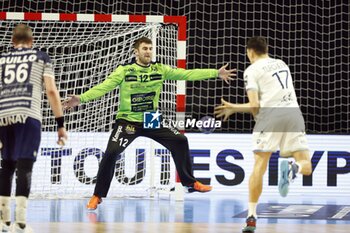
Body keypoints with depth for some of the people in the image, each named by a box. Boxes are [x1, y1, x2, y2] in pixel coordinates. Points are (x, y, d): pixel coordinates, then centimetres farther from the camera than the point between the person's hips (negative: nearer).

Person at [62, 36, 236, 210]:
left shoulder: (160, 70, -2)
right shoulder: (124, 71, -12)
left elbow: (186, 74, -5)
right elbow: (104, 87, -21)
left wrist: (216, 73, -9)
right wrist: (81, 98, -36)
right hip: (127, 121, -4)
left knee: (180, 141, 0)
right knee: (111, 153, -23)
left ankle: (190, 183, 21)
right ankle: (97, 196, -7)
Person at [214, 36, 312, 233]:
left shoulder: (252, 70, 6)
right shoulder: (282, 64, 25)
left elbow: (255, 106, -4)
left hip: (271, 113, -4)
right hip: (293, 112, 4)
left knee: (260, 165, 2)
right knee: (306, 167, 5)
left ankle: (252, 217, -1)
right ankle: (292, 169, -32)